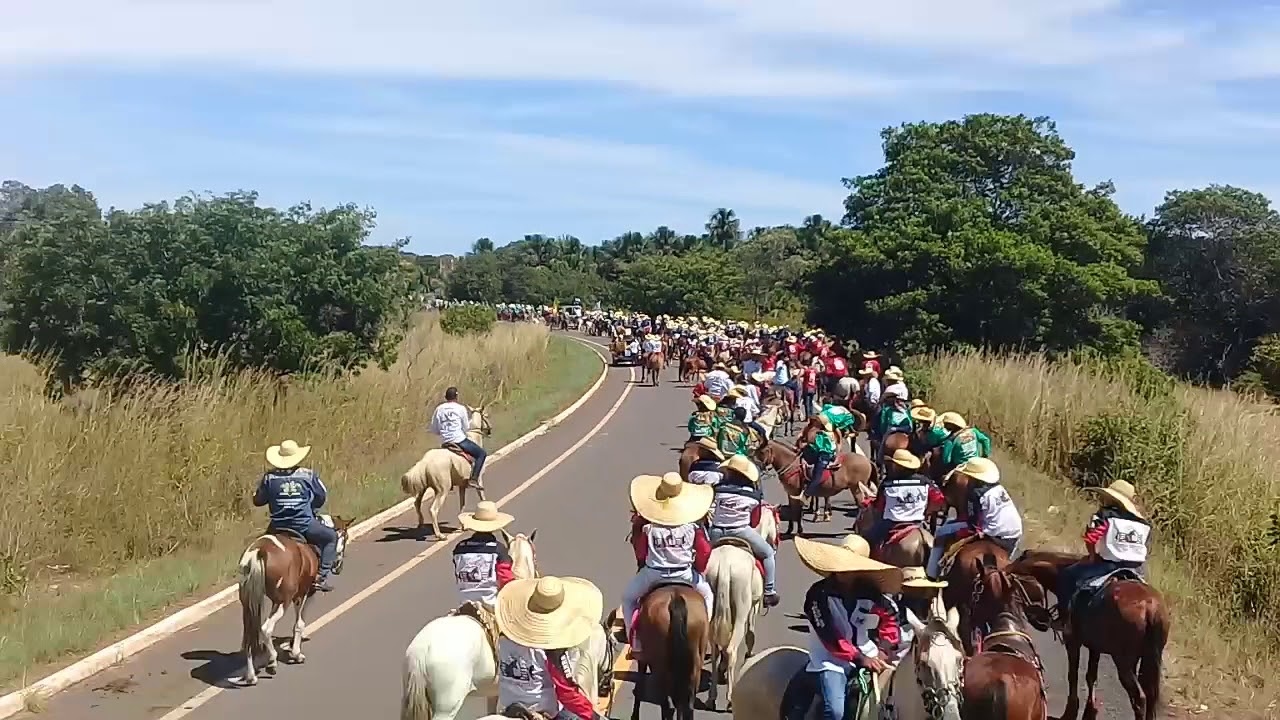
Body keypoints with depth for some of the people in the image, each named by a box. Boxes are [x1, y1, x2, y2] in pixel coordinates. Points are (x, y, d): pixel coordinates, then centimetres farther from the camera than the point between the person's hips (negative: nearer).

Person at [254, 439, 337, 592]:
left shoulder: (269, 477, -4)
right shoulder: (309, 475, -6)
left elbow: (258, 501, 6)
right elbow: (322, 497, 5)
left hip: (278, 526, 3)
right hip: (305, 525, -3)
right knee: (331, 536, 19)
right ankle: (322, 576, 7)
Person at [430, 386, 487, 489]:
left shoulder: (439, 409, 7)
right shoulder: (461, 408, -3)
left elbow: (434, 430, 10)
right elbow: (466, 427, 2)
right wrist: (469, 418, 21)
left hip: (444, 443, 5)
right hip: (459, 440, -5)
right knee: (482, 453, 7)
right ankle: (474, 479, -7)